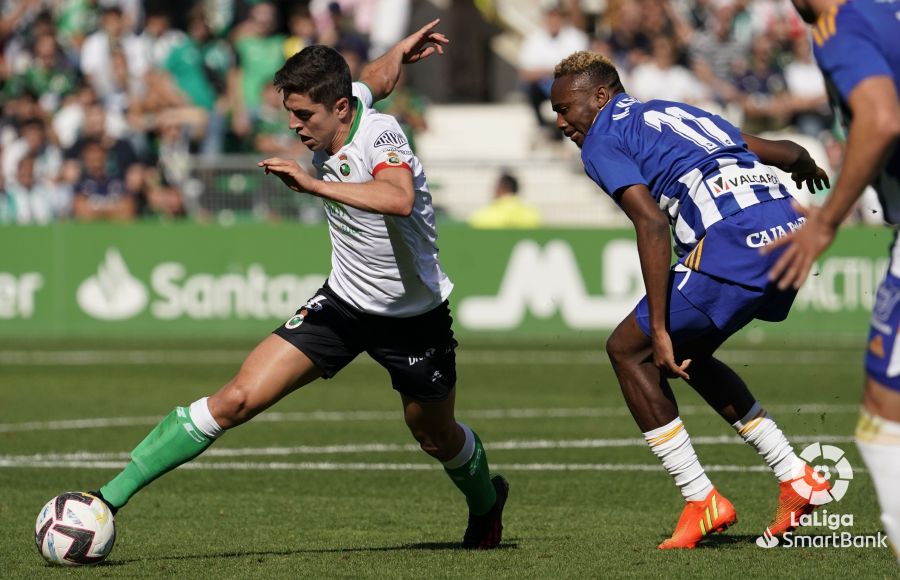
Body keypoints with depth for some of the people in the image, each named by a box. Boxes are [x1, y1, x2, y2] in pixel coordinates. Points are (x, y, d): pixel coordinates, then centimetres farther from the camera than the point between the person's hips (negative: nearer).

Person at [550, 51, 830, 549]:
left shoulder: (602, 140, 6)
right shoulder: (677, 114, 29)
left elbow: (651, 222, -11)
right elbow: (788, 152, 32)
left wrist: (660, 330, -12)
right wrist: (806, 168, 58)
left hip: (732, 240, -8)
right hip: (786, 225, 8)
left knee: (628, 349, 7)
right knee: (686, 354, 26)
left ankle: (701, 501, 3)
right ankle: (796, 479, 21)